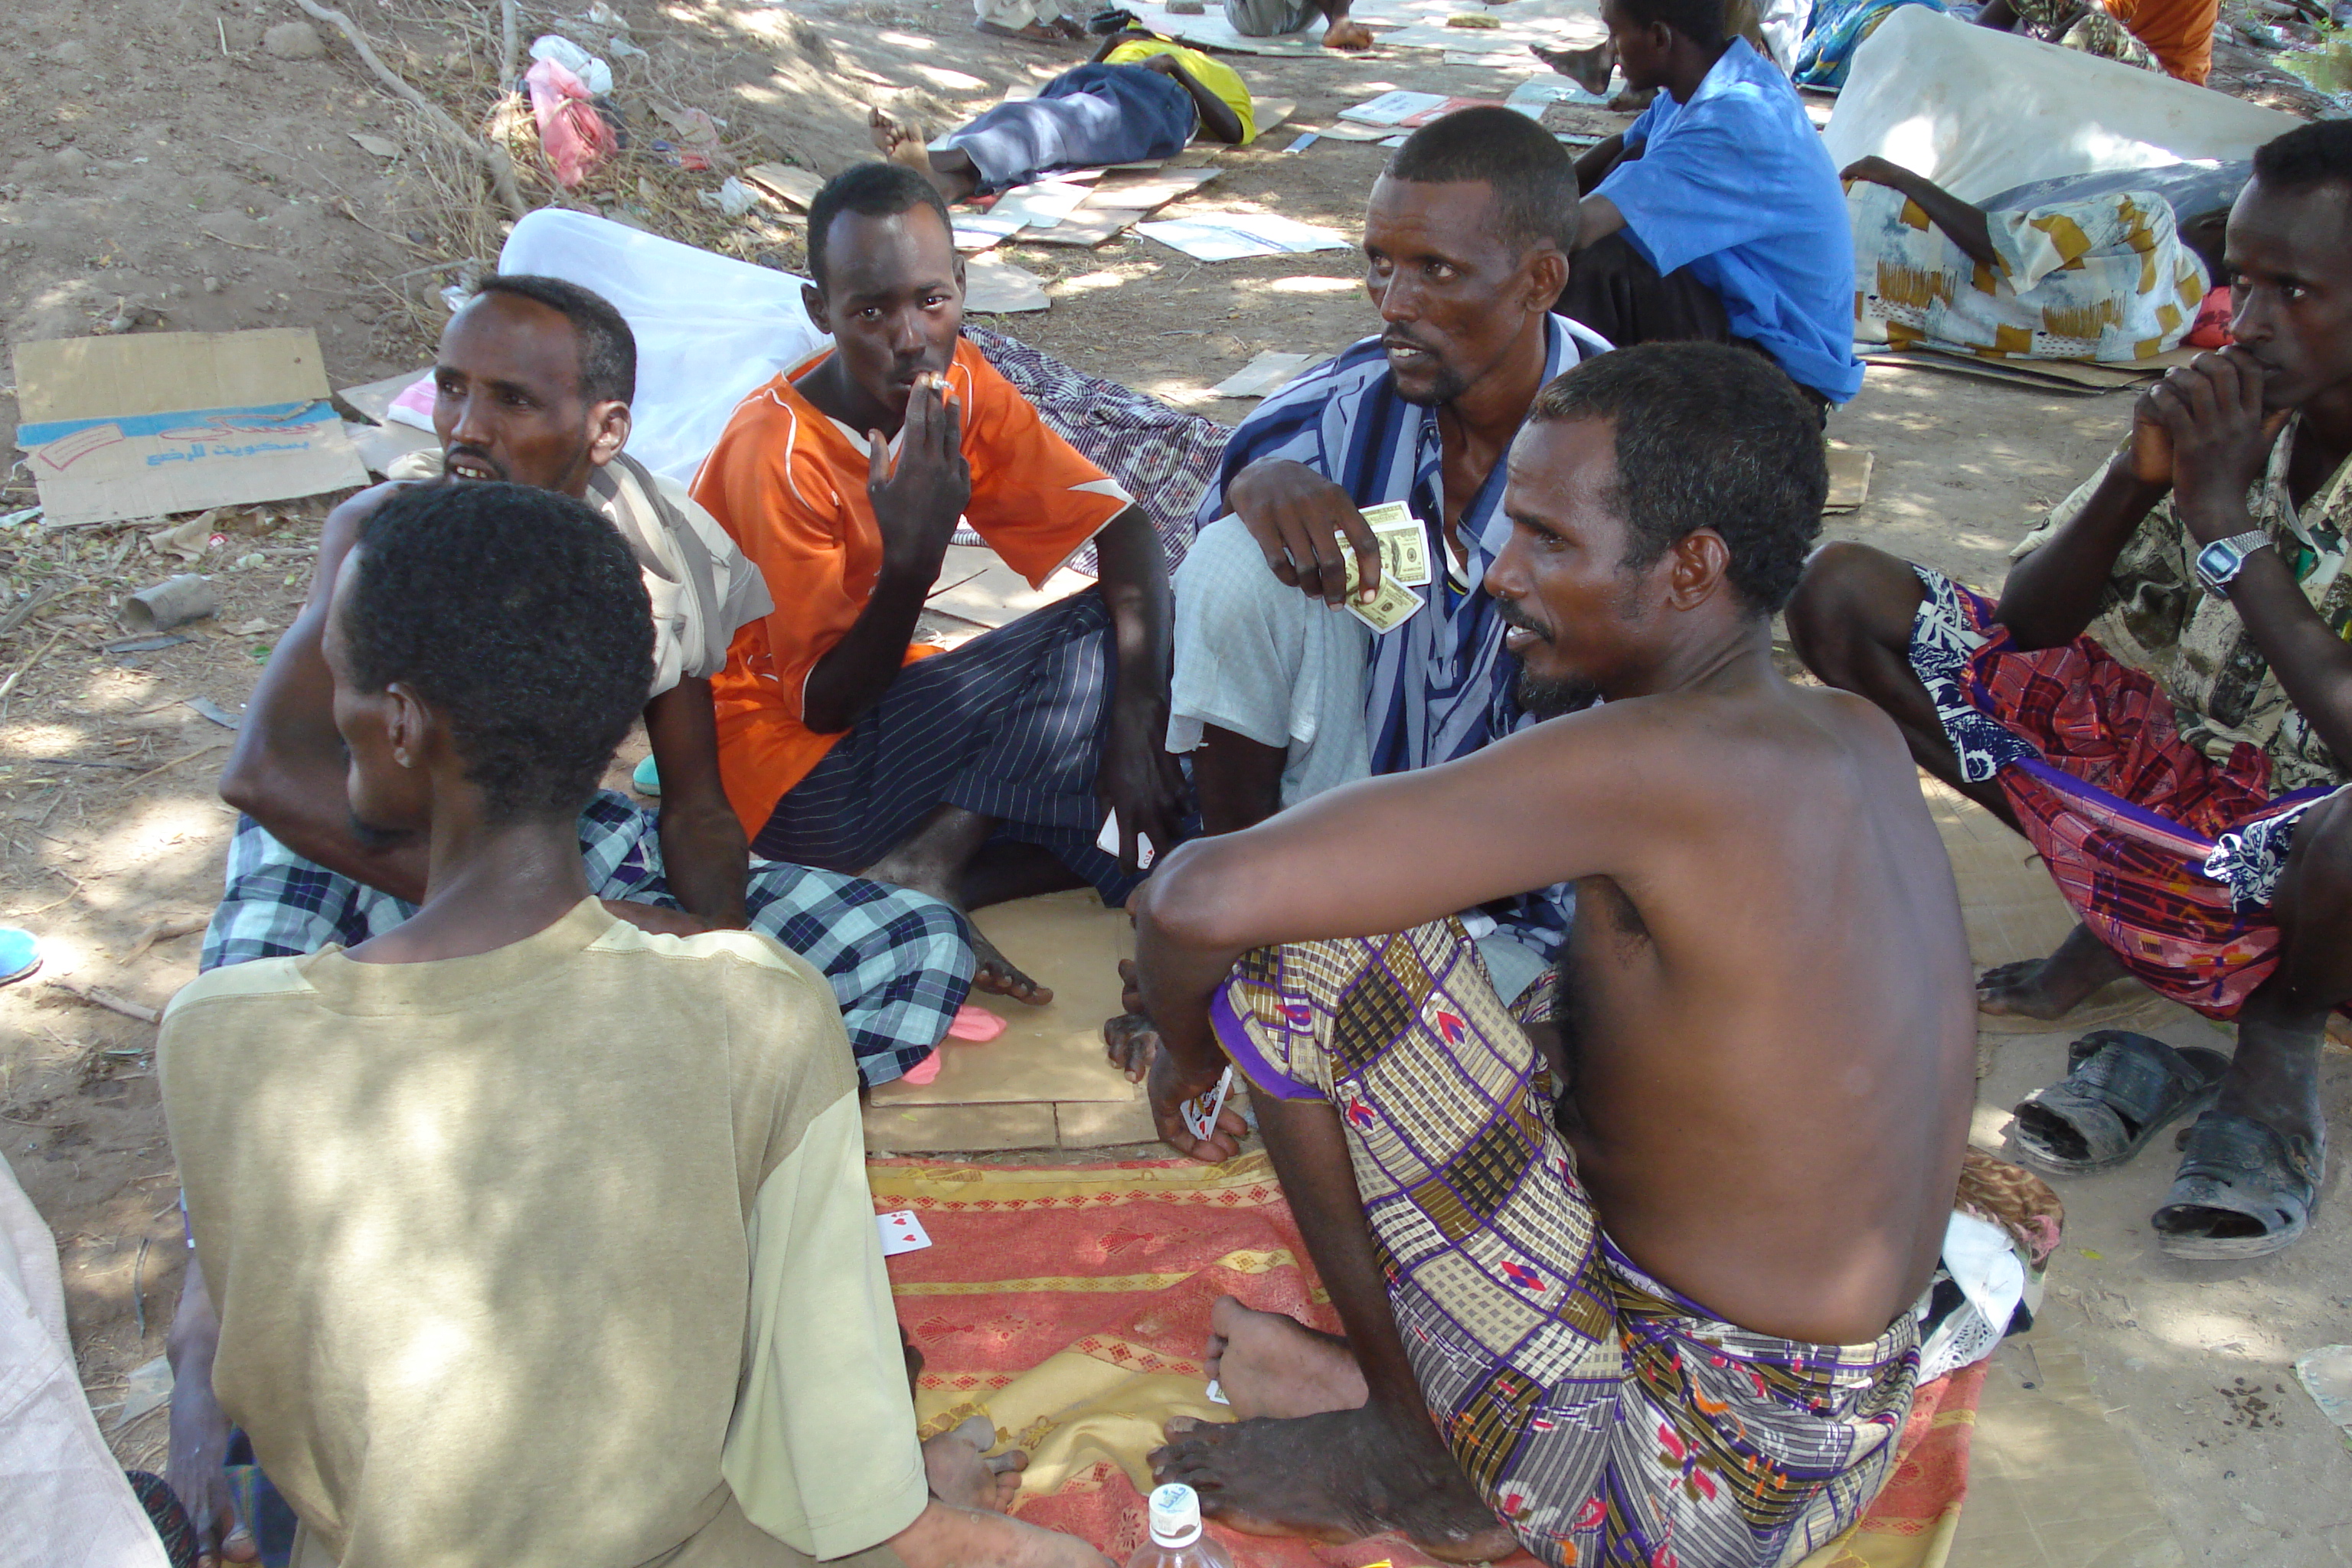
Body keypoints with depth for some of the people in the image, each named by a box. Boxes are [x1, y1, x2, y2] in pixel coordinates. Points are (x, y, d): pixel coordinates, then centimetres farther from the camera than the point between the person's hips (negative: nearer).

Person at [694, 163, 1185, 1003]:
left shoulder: (960, 384, -5)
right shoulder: (777, 453, -24)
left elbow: (1126, 531, -8)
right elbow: (827, 706, -20)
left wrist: (1135, 712, -23)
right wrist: (911, 558, -35)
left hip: (885, 698, 7)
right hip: (789, 777, -7)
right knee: (1093, 643, -17)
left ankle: (928, 869, -20)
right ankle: (927, 874, -25)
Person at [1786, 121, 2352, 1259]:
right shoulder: (2227, 408, -3)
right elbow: (2030, 623, -1)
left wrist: (2227, 526, -27)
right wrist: (2137, 481, -18)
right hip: (2160, 758, 5)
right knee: (1841, 593, -4)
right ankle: (2120, 927, 1)